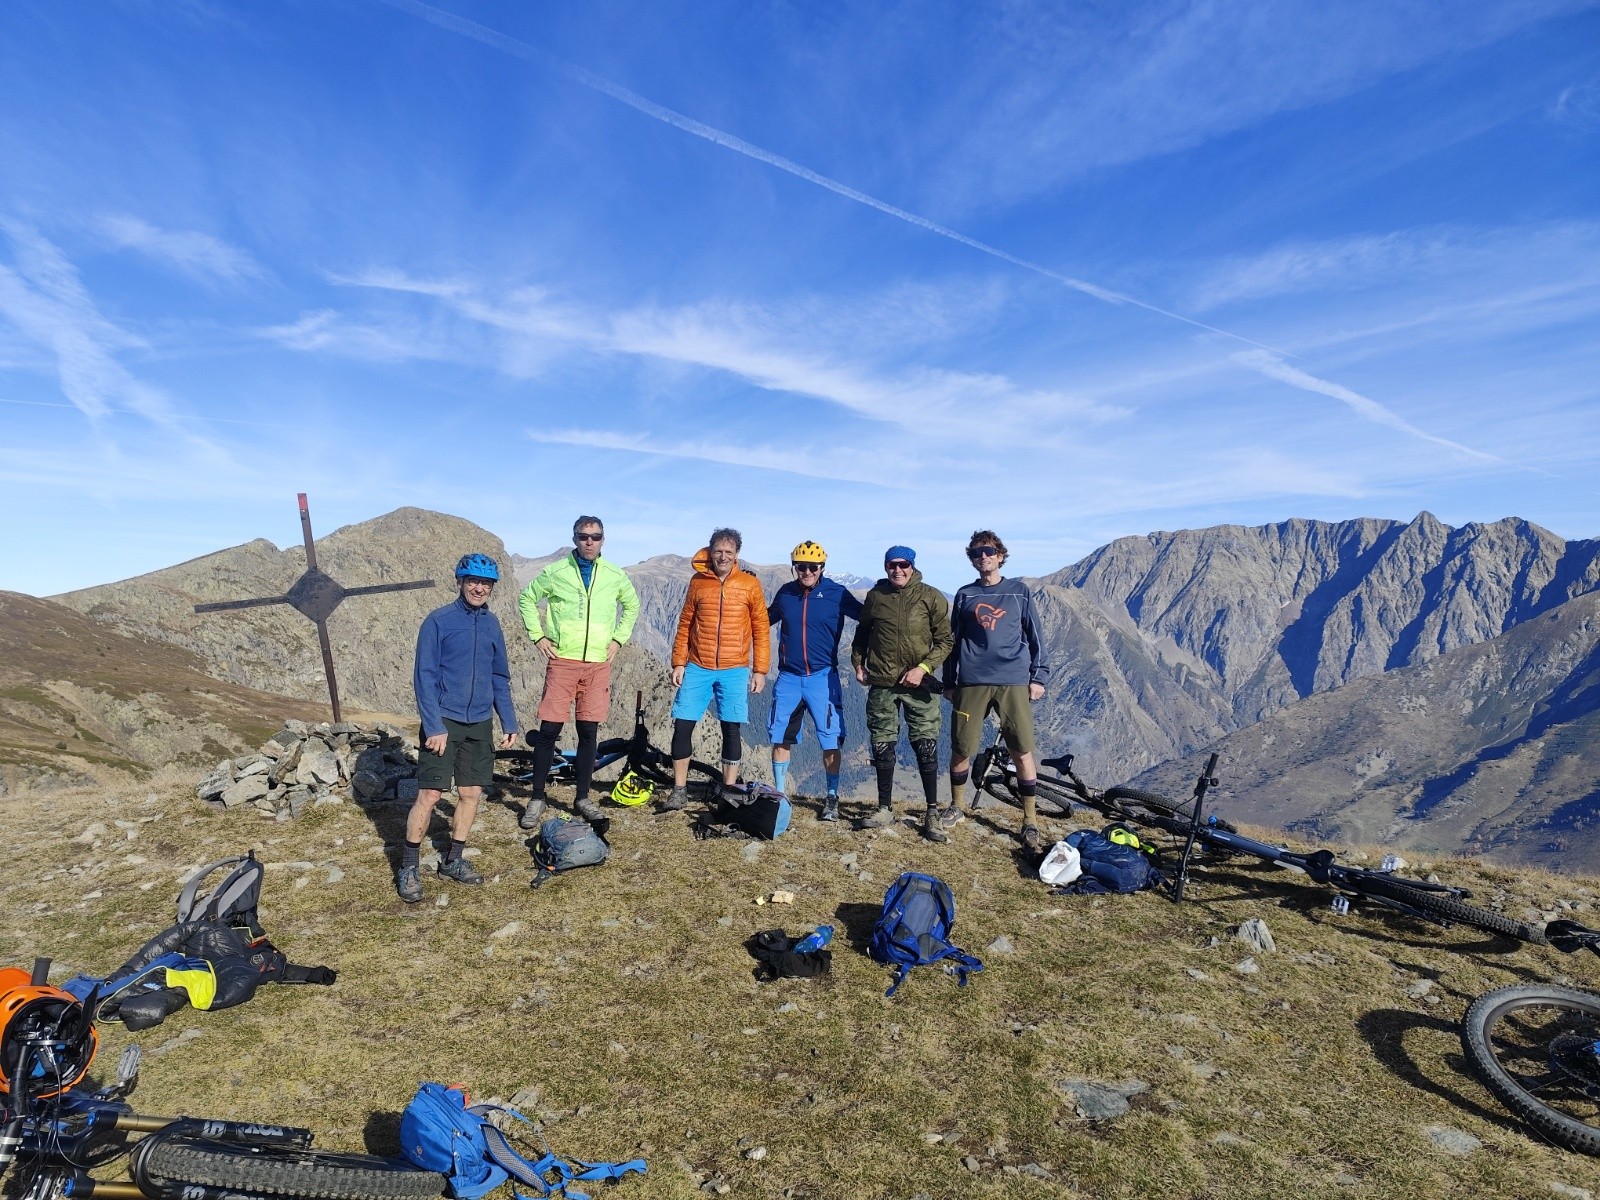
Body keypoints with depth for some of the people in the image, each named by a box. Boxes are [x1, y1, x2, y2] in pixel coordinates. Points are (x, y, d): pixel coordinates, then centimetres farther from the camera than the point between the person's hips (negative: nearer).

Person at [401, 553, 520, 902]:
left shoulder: (491, 624, 8)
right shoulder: (438, 621, -7)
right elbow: (425, 677, -10)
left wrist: (509, 723, 9)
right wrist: (434, 726, -17)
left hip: (480, 724, 5)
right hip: (444, 722, -5)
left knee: (472, 793, 9)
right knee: (430, 795, -5)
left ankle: (453, 861, 25)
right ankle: (408, 868, 11)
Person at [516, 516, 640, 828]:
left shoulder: (615, 576, 4)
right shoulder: (555, 572, 0)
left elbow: (632, 605, 20)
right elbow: (527, 598, 11)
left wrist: (619, 638, 10)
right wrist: (537, 635, 3)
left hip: (598, 663, 2)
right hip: (562, 661, -2)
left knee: (589, 732, 7)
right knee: (549, 729, -1)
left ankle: (582, 797, 20)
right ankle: (536, 799, 12)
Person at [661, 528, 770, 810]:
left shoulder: (750, 584, 0)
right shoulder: (698, 581, 5)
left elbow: (760, 628, 2)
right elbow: (685, 624, 8)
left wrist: (760, 670, -2)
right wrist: (679, 663, 3)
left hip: (734, 670, -1)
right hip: (697, 668, 2)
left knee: (731, 731, 4)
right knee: (682, 726, 0)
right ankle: (679, 790, 13)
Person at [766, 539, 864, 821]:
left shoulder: (836, 593, -6)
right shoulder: (785, 592, 4)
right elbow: (766, 618, 21)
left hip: (823, 677, -3)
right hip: (788, 677, 3)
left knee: (830, 740, -2)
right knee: (780, 739, 7)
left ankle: (832, 798, 14)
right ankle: (778, 795, 21)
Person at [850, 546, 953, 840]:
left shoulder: (931, 597, -3)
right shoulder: (875, 596, 5)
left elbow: (945, 640, -2)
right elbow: (861, 634, 18)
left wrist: (923, 667, -13)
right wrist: (858, 663, 9)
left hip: (919, 684, -2)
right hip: (881, 684, 3)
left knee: (926, 748, -3)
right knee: (883, 748, 8)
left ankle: (932, 815, 8)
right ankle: (885, 809, 22)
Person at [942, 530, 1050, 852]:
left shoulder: (1019, 591, 8)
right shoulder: (965, 595, 10)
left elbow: (1034, 635, 9)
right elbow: (953, 640, 13)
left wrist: (1038, 676, 3)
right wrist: (949, 683, 12)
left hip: (1013, 683, -1)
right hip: (971, 683, 1)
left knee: (1023, 753, -3)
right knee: (961, 750, 4)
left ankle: (1030, 824, 9)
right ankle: (955, 807, 27)